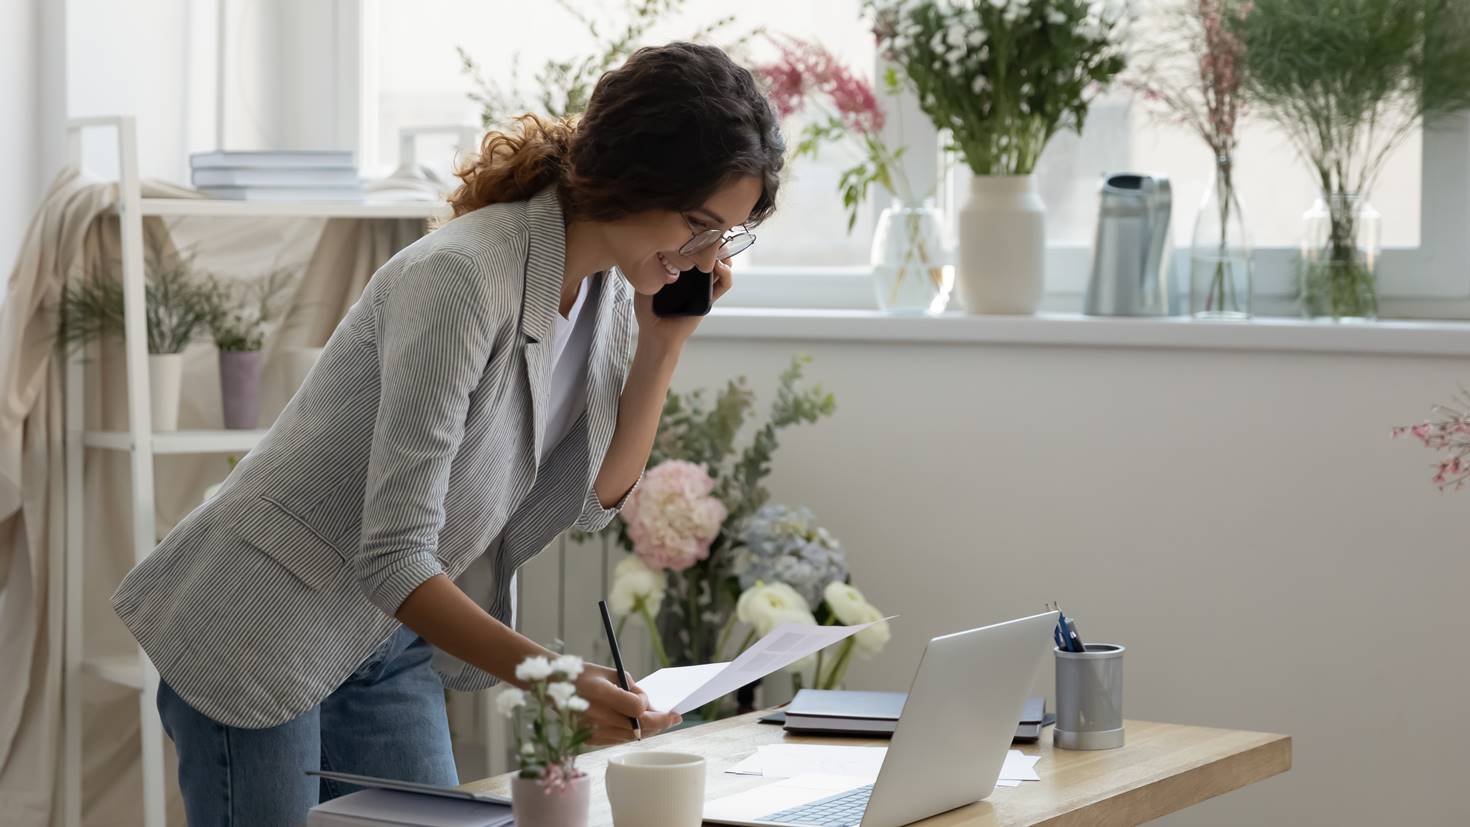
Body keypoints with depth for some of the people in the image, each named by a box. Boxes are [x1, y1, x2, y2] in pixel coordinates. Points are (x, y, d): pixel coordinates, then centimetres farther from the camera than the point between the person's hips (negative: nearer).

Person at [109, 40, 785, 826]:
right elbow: (393, 560, -31)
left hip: (390, 645, 8)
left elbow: (597, 497, 4)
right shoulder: (461, 280, -29)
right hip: (259, 635, -8)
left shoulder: (608, 278, -3)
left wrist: (664, 341, -9)